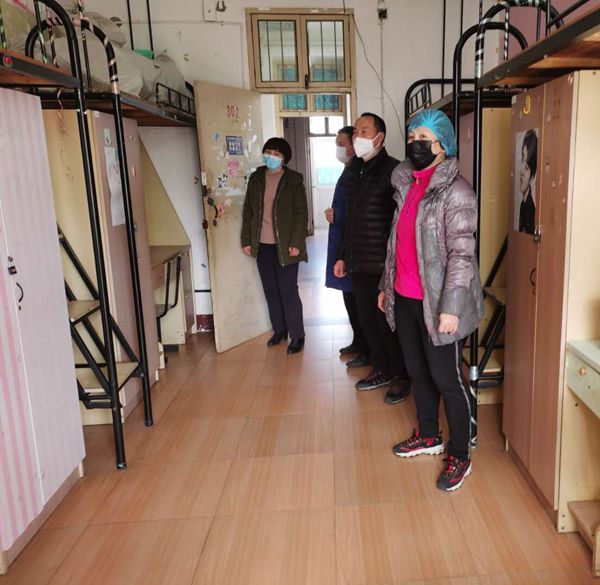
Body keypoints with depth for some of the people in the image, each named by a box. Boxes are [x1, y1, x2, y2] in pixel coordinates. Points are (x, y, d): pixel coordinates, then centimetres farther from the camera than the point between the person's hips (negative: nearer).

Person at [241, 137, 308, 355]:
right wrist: (246, 240, 5)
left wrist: (296, 243, -16)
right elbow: (248, 212, 10)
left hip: (285, 245, -4)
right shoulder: (255, 179, 7)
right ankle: (279, 329, 27)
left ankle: (297, 335, 10)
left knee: (288, 291, -2)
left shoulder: (293, 180, -6)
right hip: (262, 245, 5)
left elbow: (301, 214, -8)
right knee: (270, 290, 12)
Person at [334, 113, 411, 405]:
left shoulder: (393, 170, -11)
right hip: (359, 263, 7)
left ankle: (401, 375, 21)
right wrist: (342, 256, 18)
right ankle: (381, 369, 32)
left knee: (387, 322, 2)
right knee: (367, 320, 14)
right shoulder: (354, 171, 12)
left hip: (384, 264, -7)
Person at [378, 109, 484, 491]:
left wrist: (450, 307, -23)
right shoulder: (406, 184, 10)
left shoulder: (455, 191, -13)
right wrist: (387, 286, 17)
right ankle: (429, 436, 39)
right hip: (405, 299, 8)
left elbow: (462, 253, -18)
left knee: (446, 379, 2)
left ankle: (460, 457, 20)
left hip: (437, 302, -7)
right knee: (418, 372, 19)